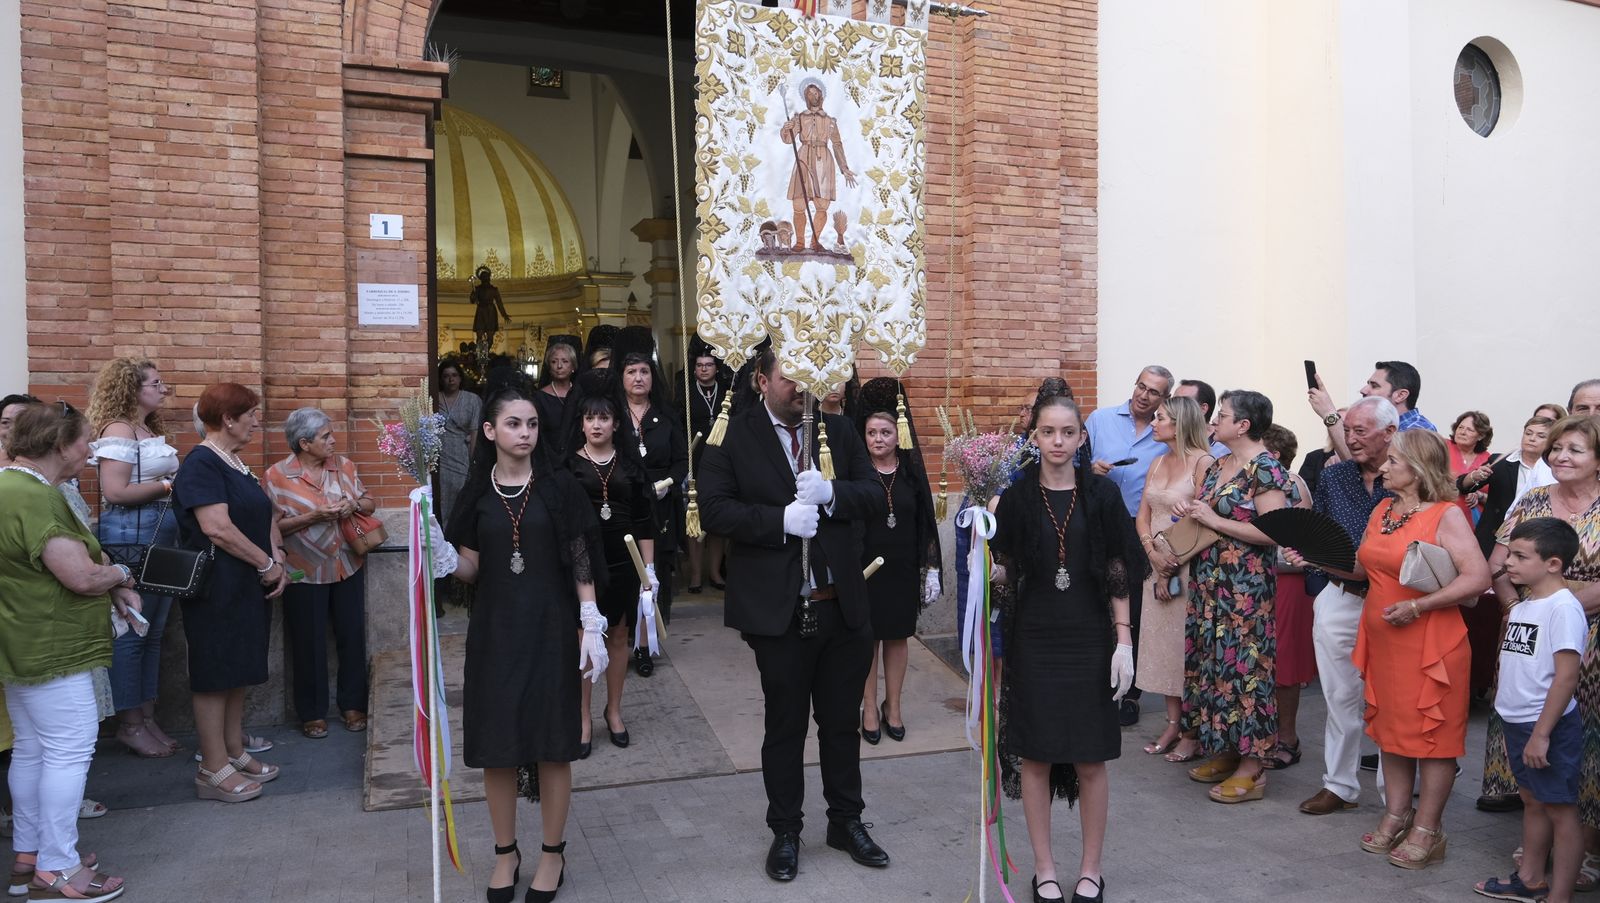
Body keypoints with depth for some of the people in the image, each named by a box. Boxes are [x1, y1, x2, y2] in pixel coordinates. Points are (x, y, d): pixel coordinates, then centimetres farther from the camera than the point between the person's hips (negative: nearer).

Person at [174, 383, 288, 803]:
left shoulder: (236, 464, 14)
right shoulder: (202, 464, -15)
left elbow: (264, 516, 16)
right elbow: (217, 528, -24)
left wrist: (277, 561, 0)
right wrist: (267, 565, -16)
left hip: (248, 587, 9)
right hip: (217, 589, -9)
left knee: (238, 670, 16)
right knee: (215, 673, 0)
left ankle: (234, 752, 27)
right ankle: (214, 769, 9)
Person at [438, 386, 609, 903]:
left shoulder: (559, 486, -2)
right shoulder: (477, 493, 4)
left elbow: (581, 564, -3)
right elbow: (469, 569, 6)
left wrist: (592, 628, -9)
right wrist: (440, 552, -14)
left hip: (549, 629, -2)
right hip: (494, 629, 2)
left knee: (552, 744, 4)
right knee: (497, 744, 6)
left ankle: (552, 852, 22)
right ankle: (505, 852, 25)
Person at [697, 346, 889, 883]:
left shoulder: (839, 431, 6)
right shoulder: (732, 436, -5)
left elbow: (877, 498, 0)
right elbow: (714, 510, -13)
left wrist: (831, 493, -19)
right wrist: (780, 520, -23)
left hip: (843, 606, 3)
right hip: (778, 611, -3)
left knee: (841, 721, 17)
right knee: (785, 726, 12)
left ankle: (847, 822, 36)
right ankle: (785, 832, 31)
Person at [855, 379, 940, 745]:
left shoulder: (911, 472, 0)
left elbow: (925, 522, 5)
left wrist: (930, 568, 2)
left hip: (903, 570, 2)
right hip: (864, 568, -2)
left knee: (897, 636, 12)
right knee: (867, 637, 6)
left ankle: (893, 706, 27)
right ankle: (870, 707, 20)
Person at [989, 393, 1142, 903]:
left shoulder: (1102, 494, 0)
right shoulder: (1016, 497, 0)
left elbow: (1118, 574, 1)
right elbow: (1004, 572, 3)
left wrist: (1123, 640, -4)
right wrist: (986, 555, -16)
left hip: (1089, 639, 0)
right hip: (1033, 640, 0)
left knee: (1091, 760, 5)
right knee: (1034, 756, 5)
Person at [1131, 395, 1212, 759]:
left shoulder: (1203, 462, -10)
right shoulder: (1159, 463, 12)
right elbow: (1143, 516, 11)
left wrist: (1174, 567, -13)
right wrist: (1153, 552, -7)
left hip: (1190, 569, -7)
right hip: (1158, 566, 7)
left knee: (1188, 644, -1)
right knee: (1163, 644, 10)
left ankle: (1194, 730, 10)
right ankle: (1173, 723, 21)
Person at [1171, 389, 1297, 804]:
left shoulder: (1266, 469, -13)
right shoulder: (1218, 465, 13)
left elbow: (1272, 532, -20)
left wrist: (1213, 520, -17)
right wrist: (1189, 511, 2)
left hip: (1245, 587, -9)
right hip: (1208, 581, 9)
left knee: (1242, 665, -4)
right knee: (1210, 662, 12)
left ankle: (1252, 766, 7)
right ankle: (1224, 751, 25)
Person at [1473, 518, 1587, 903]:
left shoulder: (1563, 608, -17)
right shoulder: (1521, 607, 9)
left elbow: (1566, 676, -21)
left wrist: (1541, 733, -21)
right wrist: (1517, 726, 15)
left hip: (1548, 726, -8)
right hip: (1518, 722, 8)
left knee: (1559, 807, 3)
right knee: (1532, 801, 19)